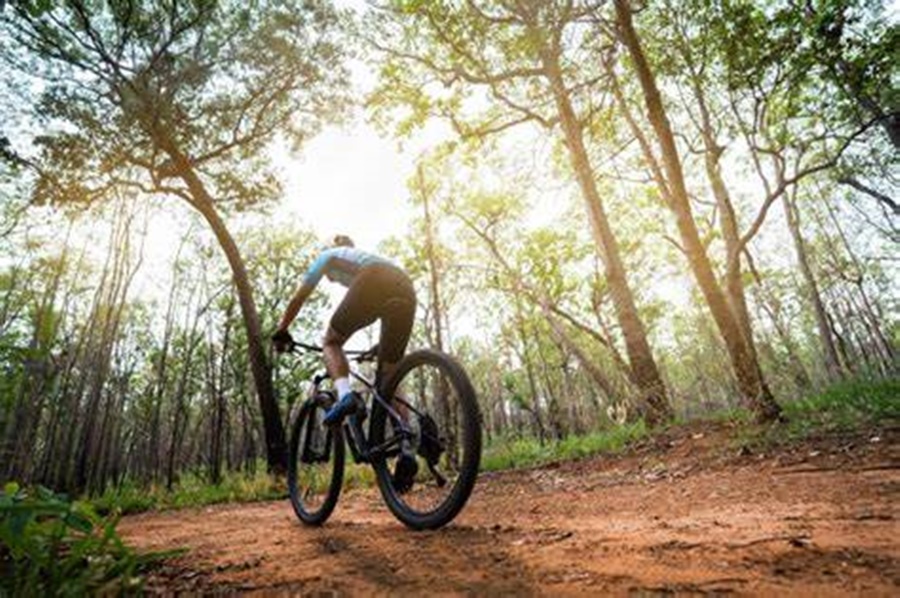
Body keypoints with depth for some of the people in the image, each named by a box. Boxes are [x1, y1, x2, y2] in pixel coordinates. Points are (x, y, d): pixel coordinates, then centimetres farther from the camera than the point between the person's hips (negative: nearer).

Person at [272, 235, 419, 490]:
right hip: (406, 290, 5)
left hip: (374, 283, -5)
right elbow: (389, 299, 44)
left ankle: (345, 395, -13)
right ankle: (405, 449, -6)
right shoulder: (366, 257, 46)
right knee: (388, 378, 10)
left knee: (331, 342, 17)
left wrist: (281, 331, 46)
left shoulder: (327, 256, 34)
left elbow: (298, 299, 34)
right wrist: (380, 348, 51)